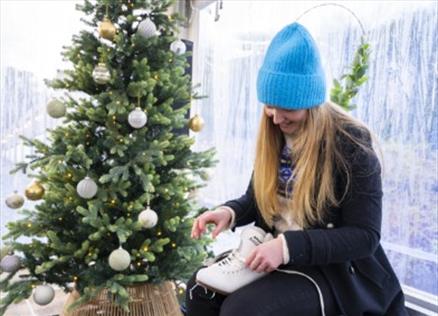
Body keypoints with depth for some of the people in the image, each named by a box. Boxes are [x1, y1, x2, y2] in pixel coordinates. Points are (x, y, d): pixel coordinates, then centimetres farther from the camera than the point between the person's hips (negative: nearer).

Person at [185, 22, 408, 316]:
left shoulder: (351, 143, -19)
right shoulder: (273, 136, 1)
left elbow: (364, 235, -19)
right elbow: (258, 198, 12)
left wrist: (288, 246, -29)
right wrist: (230, 212, -12)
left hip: (336, 269, -6)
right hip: (273, 252, 6)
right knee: (201, 289, -12)